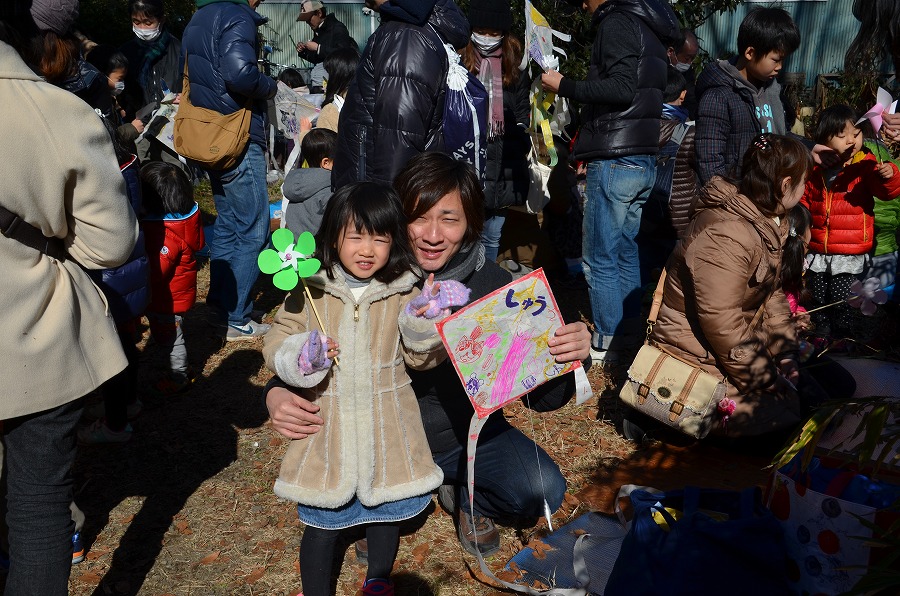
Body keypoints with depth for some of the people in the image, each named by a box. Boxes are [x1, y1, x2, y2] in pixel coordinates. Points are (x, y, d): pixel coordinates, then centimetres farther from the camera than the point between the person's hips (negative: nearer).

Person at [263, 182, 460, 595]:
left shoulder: (403, 293, -6)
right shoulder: (309, 291, -8)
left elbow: (422, 359, -2)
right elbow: (275, 345, -1)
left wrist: (424, 321, -21)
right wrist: (300, 356, -22)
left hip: (386, 430, 2)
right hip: (327, 428, -1)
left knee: (387, 512, 21)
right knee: (322, 524, 9)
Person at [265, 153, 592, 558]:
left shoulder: (494, 284, -15)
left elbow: (540, 398, -11)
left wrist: (566, 357, -33)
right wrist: (278, 394, -30)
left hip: (470, 435, 1)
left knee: (544, 491, -23)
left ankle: (464, 496, 12)